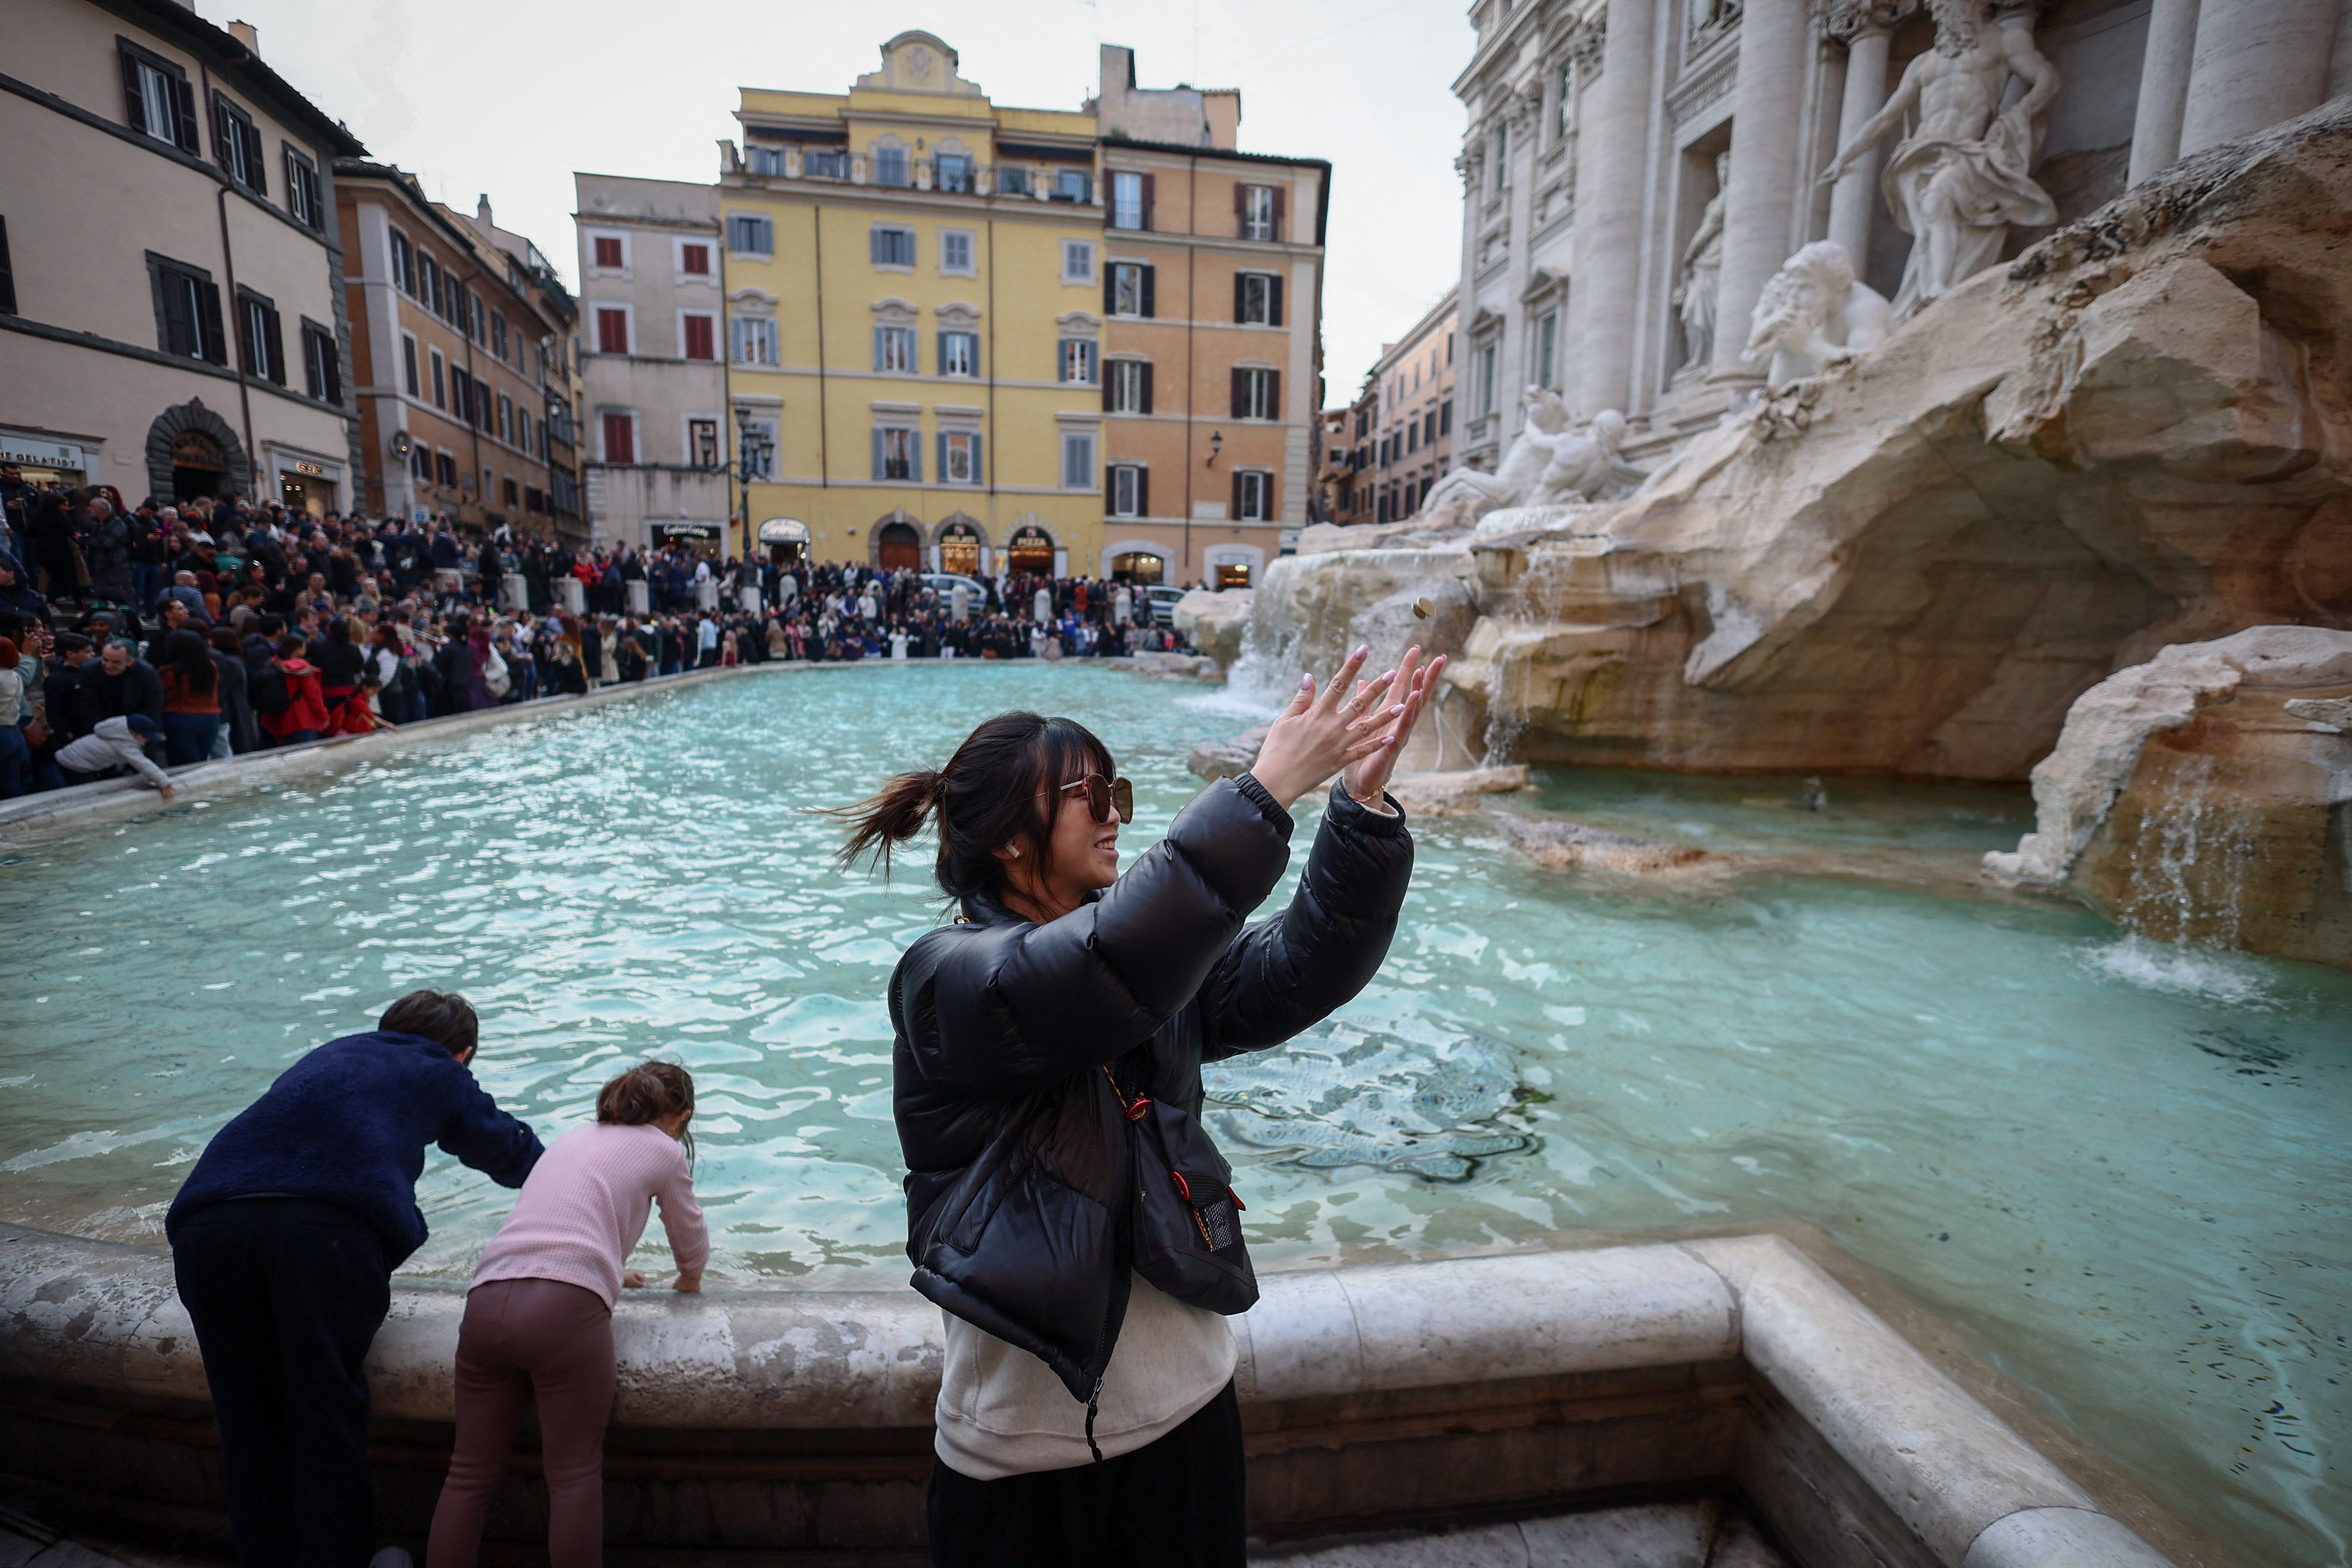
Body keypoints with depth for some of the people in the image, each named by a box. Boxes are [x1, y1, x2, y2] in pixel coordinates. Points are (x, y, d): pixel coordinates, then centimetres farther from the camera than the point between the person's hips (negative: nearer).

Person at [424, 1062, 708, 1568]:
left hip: (486, 1300, 6)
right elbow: (692, 1245, 24)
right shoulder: (664, 1151, 13)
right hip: (565, 1304, -6)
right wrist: (689, 1281, 46)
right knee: (575, 1475, 7)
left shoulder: (573, 1138, 29)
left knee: (470, 1474, 16)